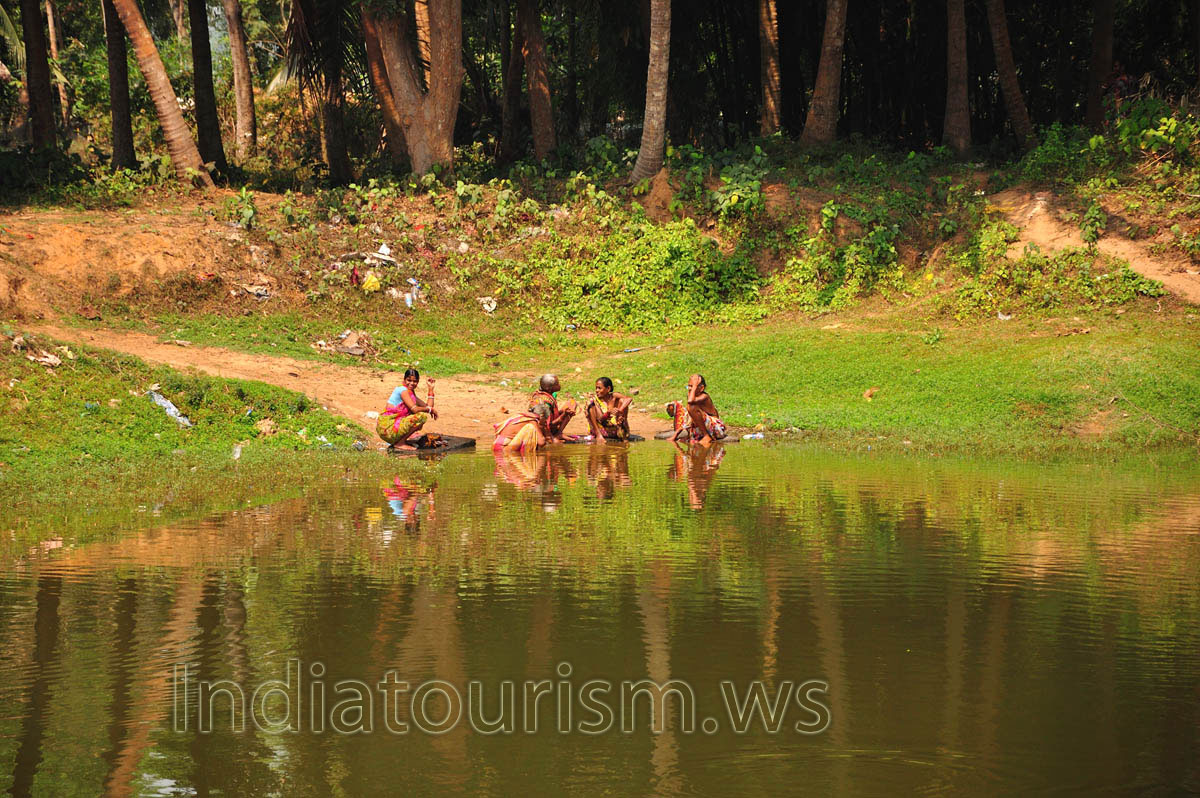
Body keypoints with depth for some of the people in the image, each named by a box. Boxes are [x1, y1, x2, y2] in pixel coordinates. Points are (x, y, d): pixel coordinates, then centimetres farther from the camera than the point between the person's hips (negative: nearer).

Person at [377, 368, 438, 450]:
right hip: (387, 426, -10)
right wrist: (430, 409, -8)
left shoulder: (411, 393, 19)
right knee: (422, 416, -18)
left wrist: (431, 388, 15)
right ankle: (400, 443, -11)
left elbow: (428, 406, 15)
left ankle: (399, 440, 11)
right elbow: (414, 409, -21)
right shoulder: (402, 390, -11)